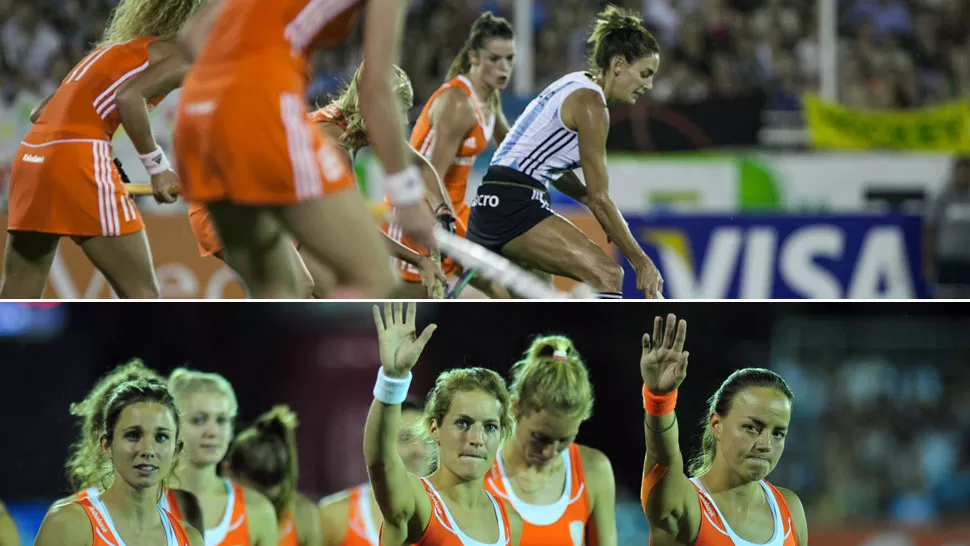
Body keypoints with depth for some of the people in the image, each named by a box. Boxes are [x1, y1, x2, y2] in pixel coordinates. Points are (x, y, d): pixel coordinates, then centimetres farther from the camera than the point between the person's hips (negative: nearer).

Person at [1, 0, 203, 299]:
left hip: (31, 156, 8)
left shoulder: (113, 48, 28)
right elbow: (128, 97, -16)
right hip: (79, 160, -8)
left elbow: (39, 113, 23)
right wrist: (157, 165, -10)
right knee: (141, 296, -2)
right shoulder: (180, 58, 4)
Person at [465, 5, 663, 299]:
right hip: (515, 208, -11)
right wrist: (642, 263, -9)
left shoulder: (575, 85, 17)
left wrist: (593, 201, 10)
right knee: (607, 274, -21)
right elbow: (599, 198, -12)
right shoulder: (590, 103, -11)